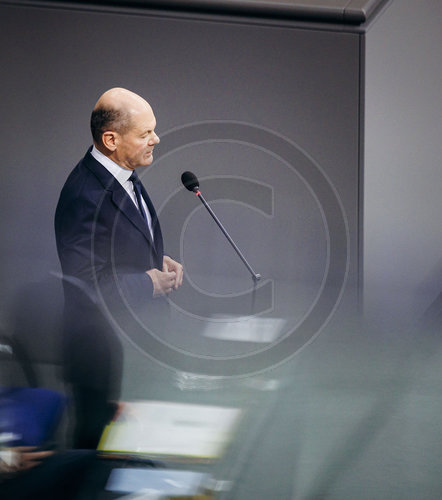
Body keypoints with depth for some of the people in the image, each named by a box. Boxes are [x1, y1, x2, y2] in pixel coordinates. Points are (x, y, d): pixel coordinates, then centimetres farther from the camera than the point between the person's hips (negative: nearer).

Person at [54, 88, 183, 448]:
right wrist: (148, 283, -18)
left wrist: (160, 259, 2)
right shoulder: (86, 197, -28)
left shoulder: (124, 174, 4)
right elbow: (87, 285, -29)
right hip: (107, 350, -9)